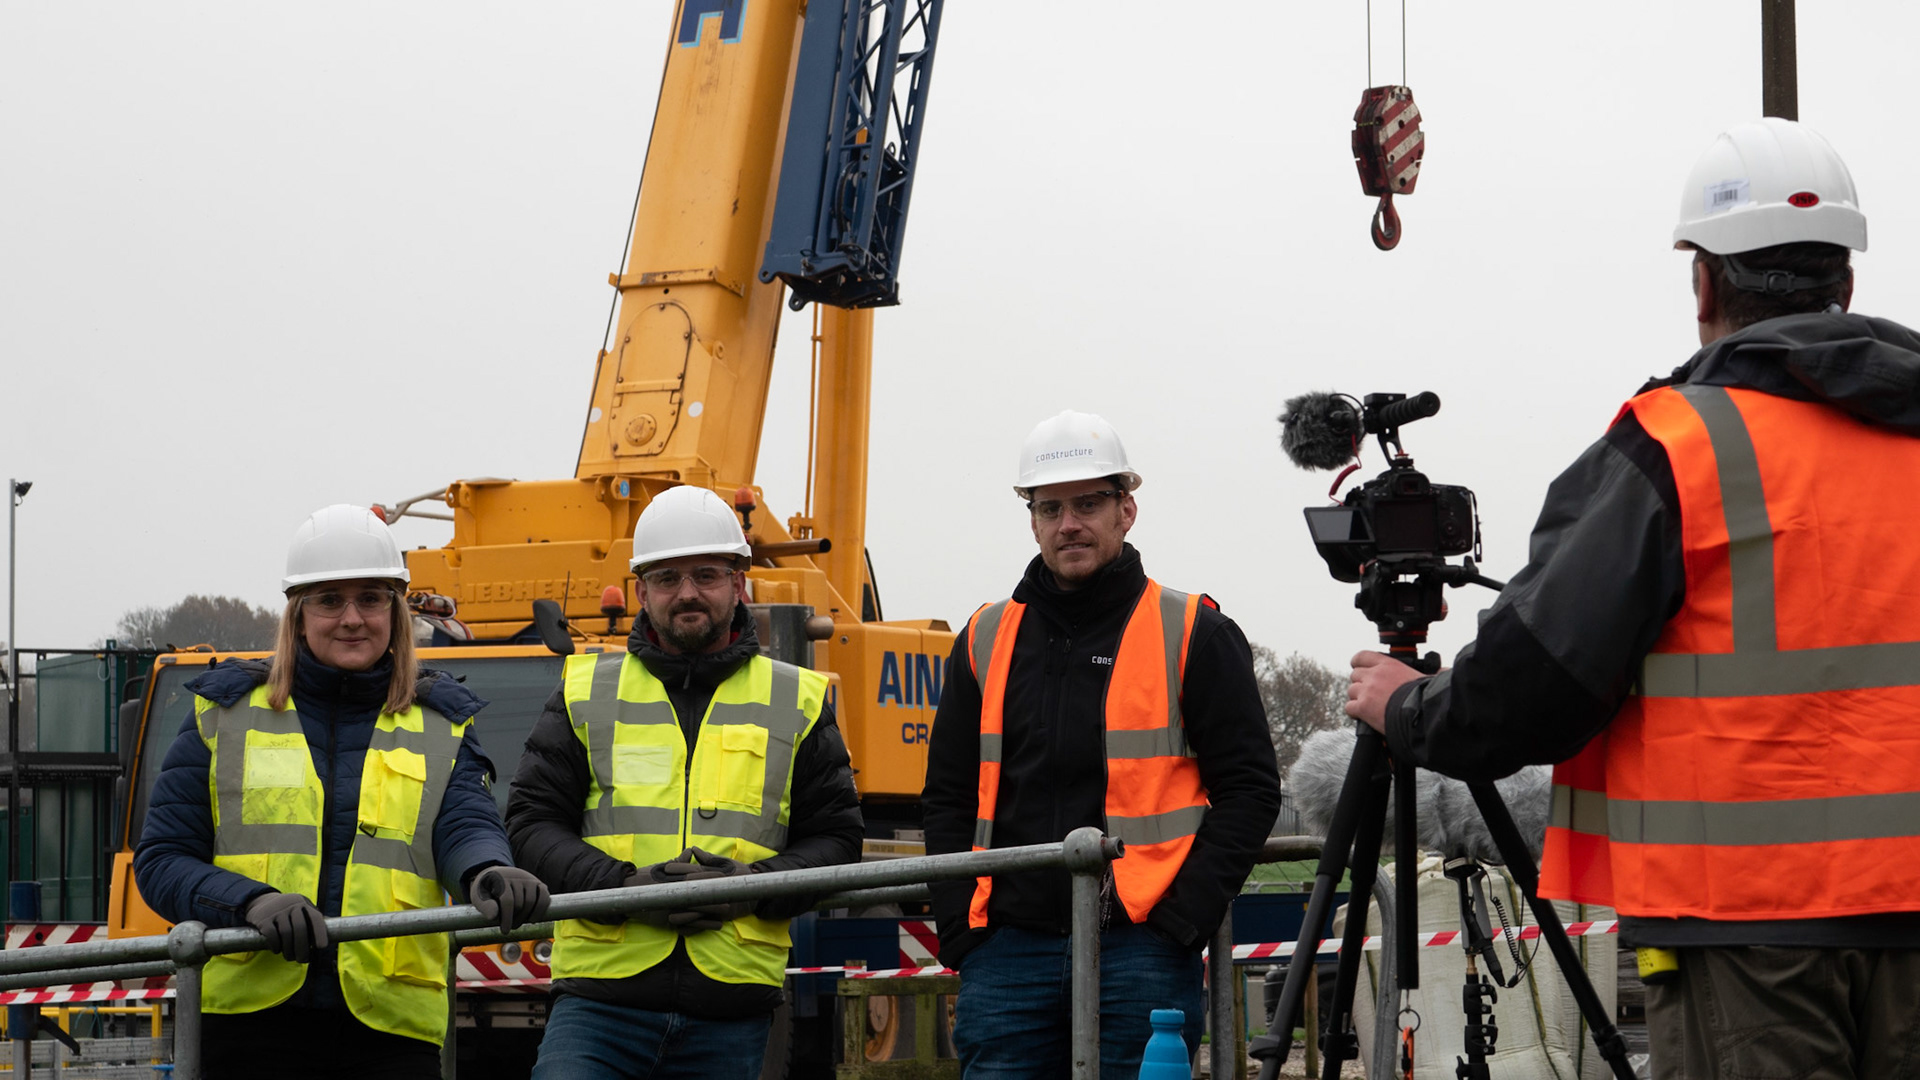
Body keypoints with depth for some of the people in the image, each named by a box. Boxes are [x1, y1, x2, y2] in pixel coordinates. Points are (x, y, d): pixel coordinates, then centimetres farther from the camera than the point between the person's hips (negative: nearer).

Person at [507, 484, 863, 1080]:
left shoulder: (795, 702, 11)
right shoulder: (587, 693, 10)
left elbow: (835, 836, 10)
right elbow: (531, 820, 5)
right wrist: (623, 886, -12)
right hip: (601, 995, -1)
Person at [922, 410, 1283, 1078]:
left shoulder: (1193, 636, 3)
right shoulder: (986, 641, 14)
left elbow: (1249, 788, 0)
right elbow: (948, 797, 17)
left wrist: (1181, 918, -9)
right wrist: (960, 927, 4)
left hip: (1142, 953, -3)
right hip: (1007, 953, 3)